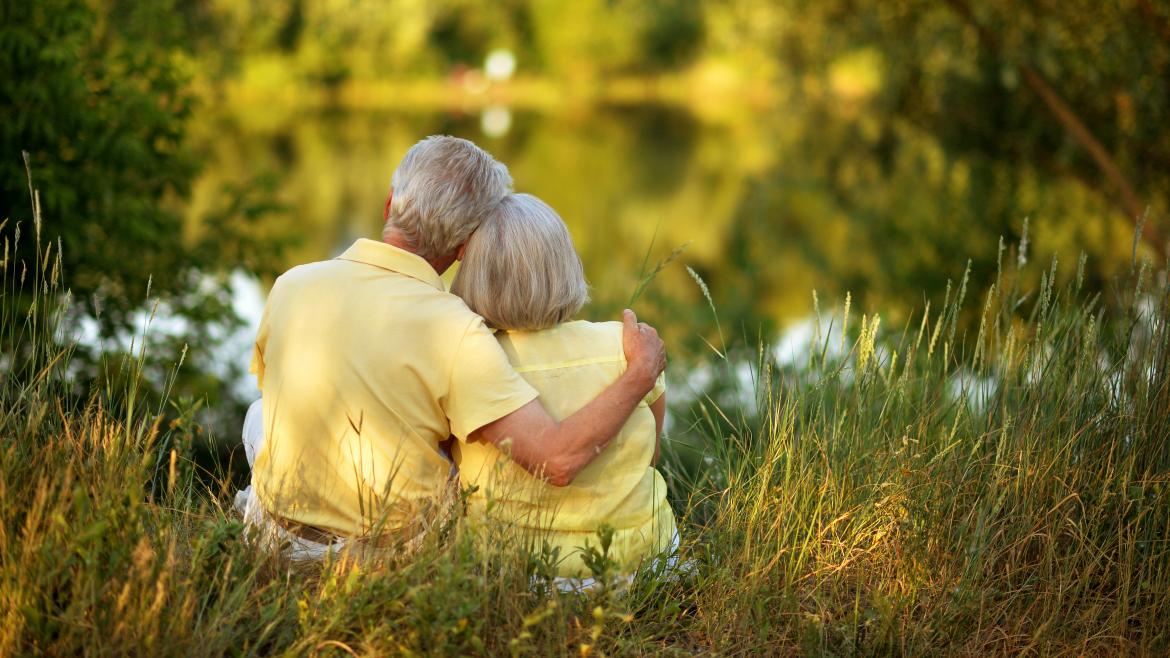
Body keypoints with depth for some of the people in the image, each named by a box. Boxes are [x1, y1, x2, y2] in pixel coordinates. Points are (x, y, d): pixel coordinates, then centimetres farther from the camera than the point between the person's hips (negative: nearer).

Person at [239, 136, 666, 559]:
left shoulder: (290, 286, -13)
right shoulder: (454, 331, -26)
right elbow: (558, 460, -30)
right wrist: (643, 372, -15)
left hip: (282, 537, 3)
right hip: (398, 548, -2)